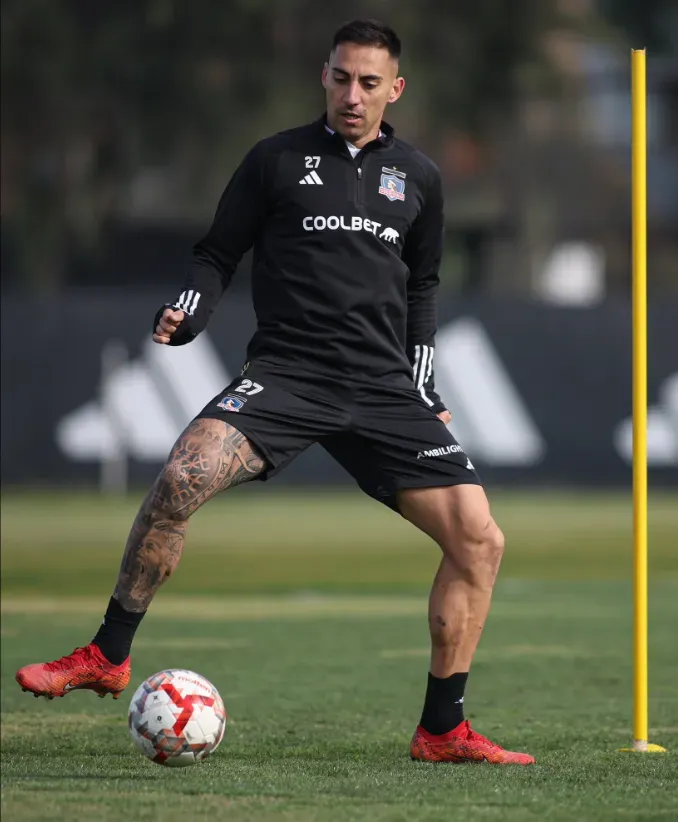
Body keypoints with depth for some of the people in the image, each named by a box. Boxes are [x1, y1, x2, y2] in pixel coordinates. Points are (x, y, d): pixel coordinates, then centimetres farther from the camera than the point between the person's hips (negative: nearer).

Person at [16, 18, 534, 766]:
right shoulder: (277, 160, 6)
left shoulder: (418, 179, 13)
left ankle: (441, 731, 5)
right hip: (286, 370, -3)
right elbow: (218, 254, 8)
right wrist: (186, 313, -11)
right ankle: (107, 656, -13)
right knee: (181, 478, -29)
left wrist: (423, 392, 17)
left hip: (383, 388, 3)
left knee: (478, 540, -8)